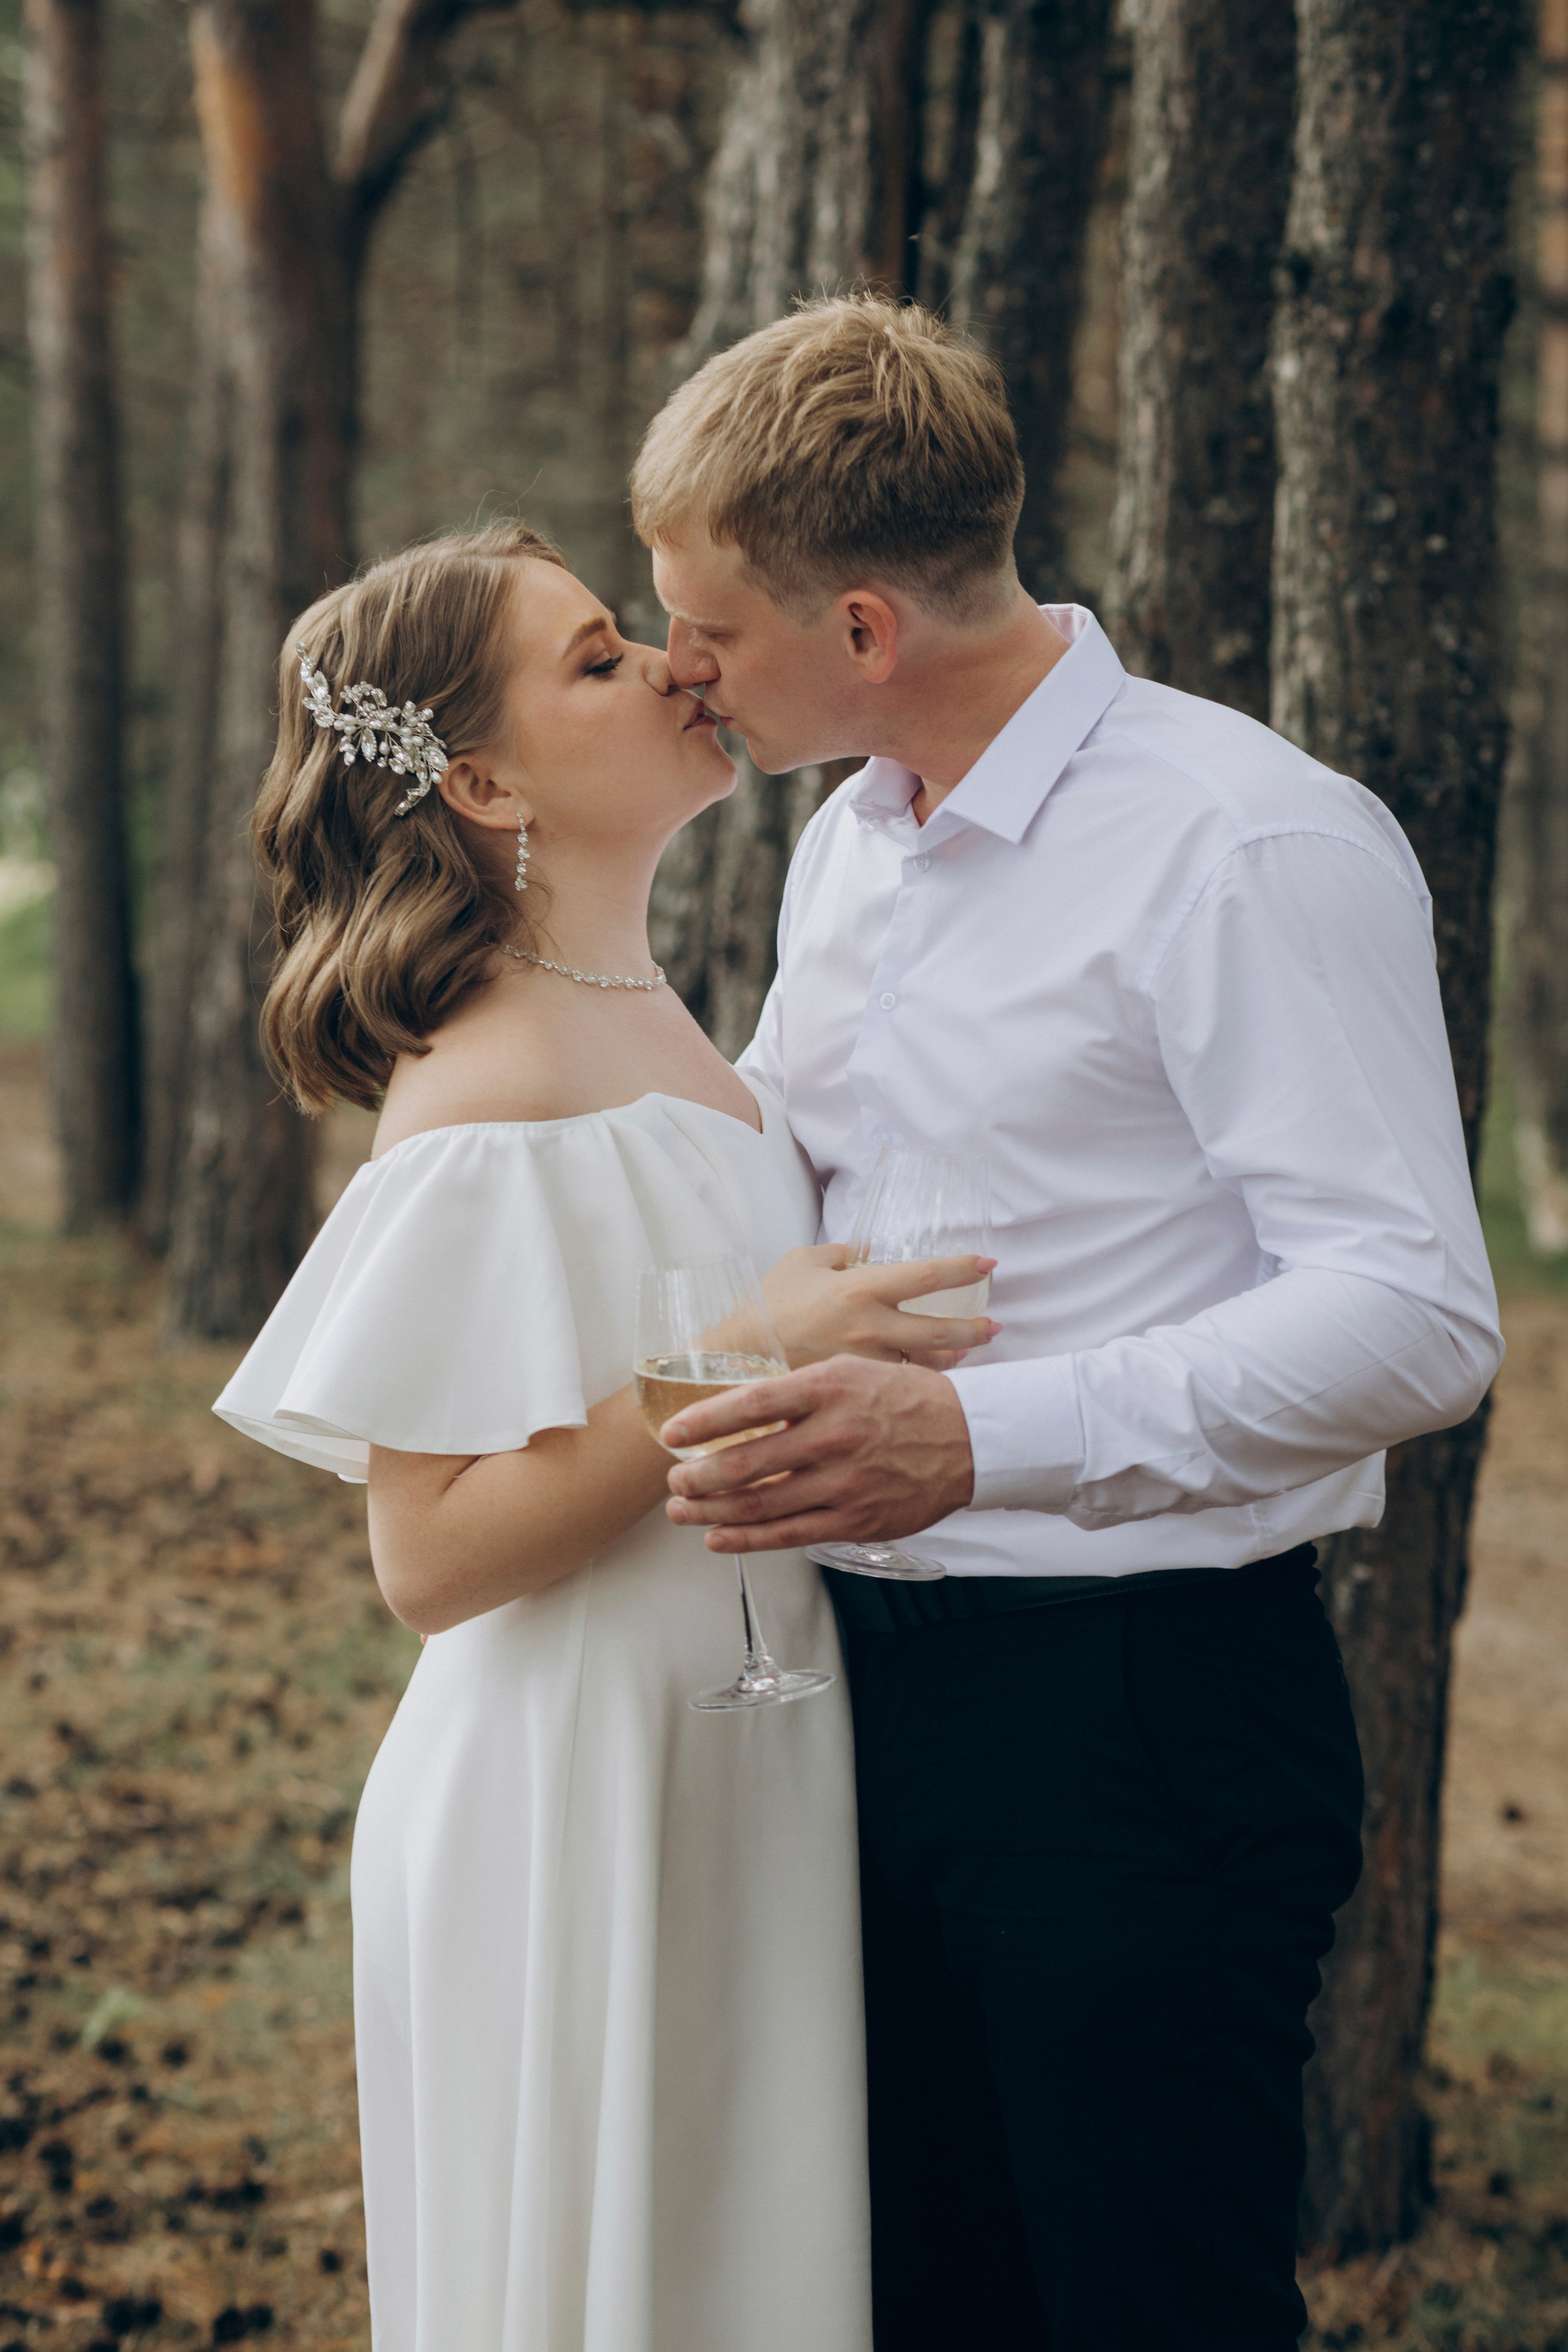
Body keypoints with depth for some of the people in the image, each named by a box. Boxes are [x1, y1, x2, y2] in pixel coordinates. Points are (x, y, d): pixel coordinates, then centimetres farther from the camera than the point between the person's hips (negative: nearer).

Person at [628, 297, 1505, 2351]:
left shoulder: (1250, 847, -15)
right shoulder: (849, 850, 13)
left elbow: (1412, 1320, -23)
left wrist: (979, 1437, -30)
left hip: (1141, 1716, -8)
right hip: (877, 1689, 8)